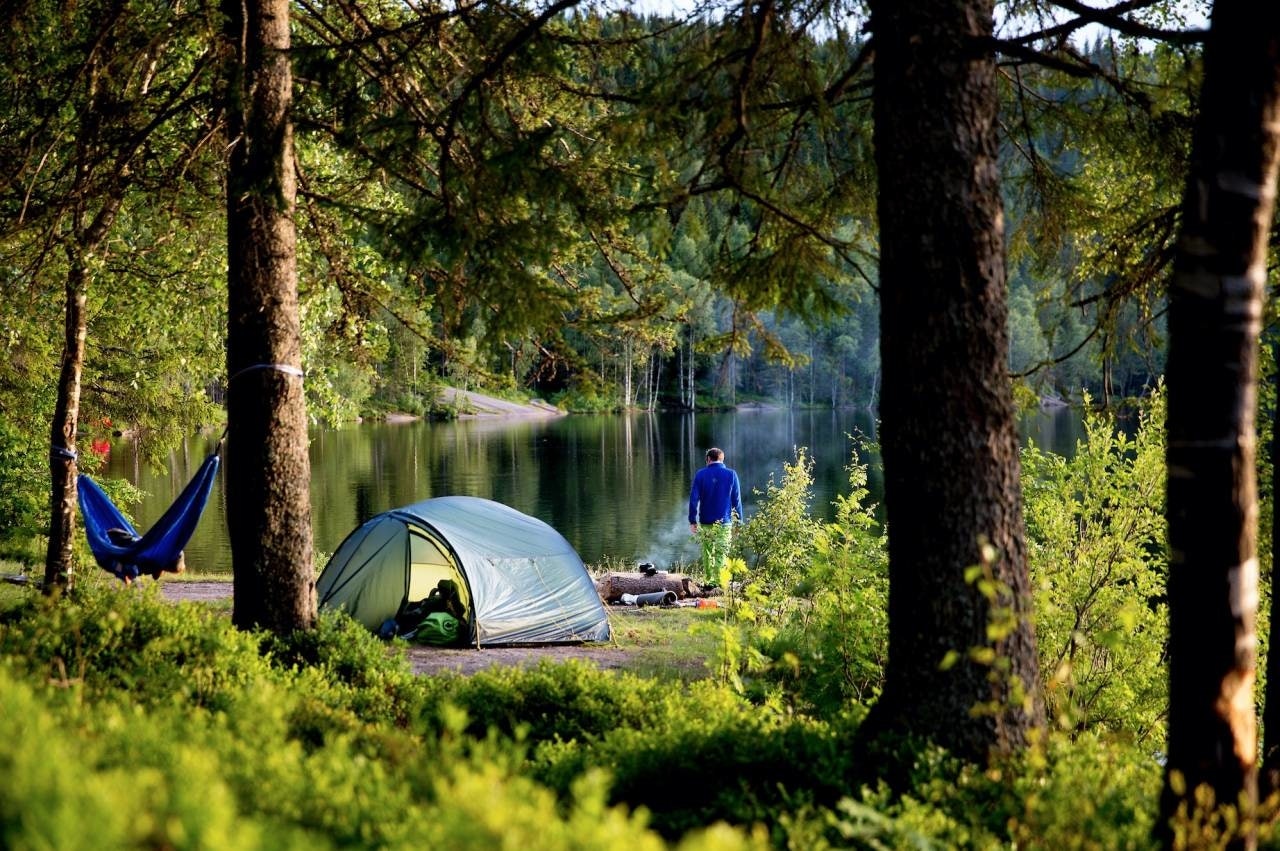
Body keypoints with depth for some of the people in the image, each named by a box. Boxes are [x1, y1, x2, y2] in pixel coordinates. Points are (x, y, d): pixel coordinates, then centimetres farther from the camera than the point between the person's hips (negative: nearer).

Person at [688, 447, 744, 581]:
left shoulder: (701, 474, 0)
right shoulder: (731, 475, -1)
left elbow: (694, 498, -2)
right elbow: (737, 500, 1)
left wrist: (692, 521, 2)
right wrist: (739, 523, 7)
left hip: (705, 523, 1)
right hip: (724, 524, -1)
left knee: (707, 554, 14)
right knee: (721, 555, -1)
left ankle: (708, 580, 17)